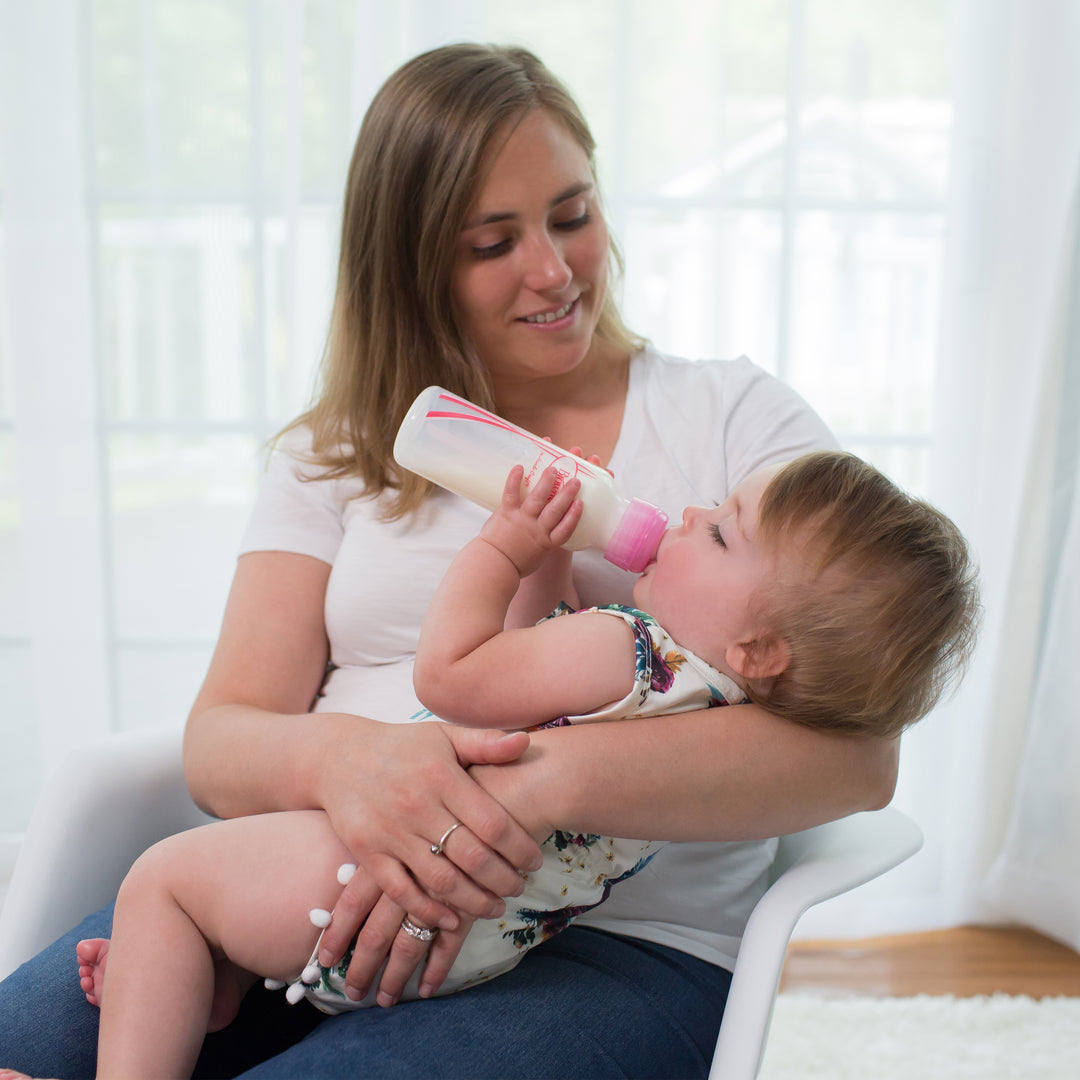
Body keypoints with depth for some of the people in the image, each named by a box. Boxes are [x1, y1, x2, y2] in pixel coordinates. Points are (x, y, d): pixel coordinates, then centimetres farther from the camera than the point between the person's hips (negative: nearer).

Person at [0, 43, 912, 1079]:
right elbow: (221, 736, 4)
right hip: (318, 895, 3)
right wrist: (343, 756, -21)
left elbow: (858, 748, -9)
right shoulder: (334, 453, 14)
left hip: (619, 941, -2)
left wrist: (546, 782, -25)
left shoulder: (738, 418, 5)